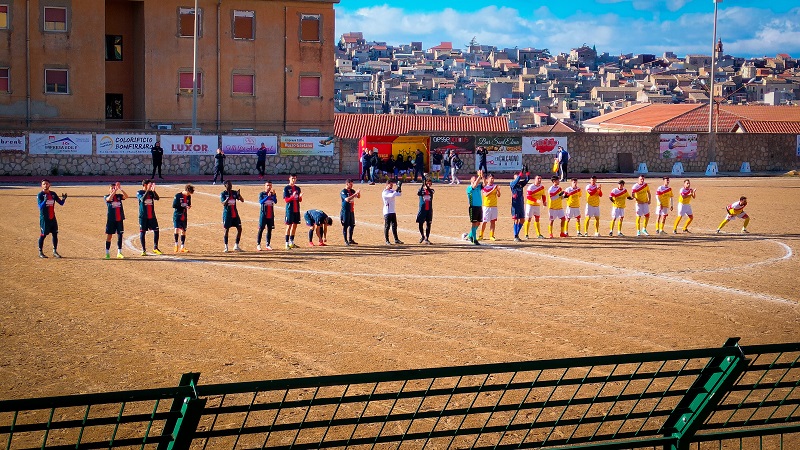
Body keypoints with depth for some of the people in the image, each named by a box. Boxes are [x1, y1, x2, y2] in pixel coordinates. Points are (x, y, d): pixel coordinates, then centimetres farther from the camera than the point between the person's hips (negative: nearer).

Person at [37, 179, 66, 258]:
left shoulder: (53, 194, 8)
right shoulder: (40, 195, -8)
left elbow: (61, 203, 7)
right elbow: (40, 206, -19)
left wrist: (63, 198, -14)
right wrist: (45, 200, -37)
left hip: (52, 218, 5)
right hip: (44, 218, -5)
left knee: (55, 234, 5)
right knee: (43, 235, -2)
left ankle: (55, 252, 13)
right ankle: (40, 252, 7)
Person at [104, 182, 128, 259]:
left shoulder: (119, 196, 7)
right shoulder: (107, 197, -1)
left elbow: (126, 196, -11)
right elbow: (109, 199, -25)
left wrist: (120, 189, -23)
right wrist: (115, 190, -31)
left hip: (119, 219, 3)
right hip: (111, 219, -3)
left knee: (120, 235, 3)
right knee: (109, 235, 0)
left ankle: (119, 253, 10)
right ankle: (107, 253, 6)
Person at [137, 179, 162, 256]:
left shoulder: (151, 192, 8)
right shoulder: (139, 193, -3)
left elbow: (157, 198, -8)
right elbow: (142, 199, -22)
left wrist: (153, 190, -23)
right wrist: (147, 190, -27)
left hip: (152, 216, 4)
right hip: (143, 216, -4)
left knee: (156, 230, 1)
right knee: (142, 232, -1)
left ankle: (155, 248, 14)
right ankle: (143, 250, 6)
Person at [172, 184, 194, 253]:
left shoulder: (188, 197, 7)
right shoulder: (178, 195, -10)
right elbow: (174, 205, -12)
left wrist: (188, 206, -7)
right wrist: (181, 205, -23)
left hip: (184, 216, 5)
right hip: (177, 215, -5)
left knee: (183, 231, 7)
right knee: (177, 229, -17)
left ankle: (182, 247, 14)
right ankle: (176, 245, -5)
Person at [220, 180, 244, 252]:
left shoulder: (234, 192, 7)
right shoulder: (223, 194, -6)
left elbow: (242, 200, 1)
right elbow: (223, 203, -18)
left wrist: (239, 195, -18)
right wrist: (228, 197, -32)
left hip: (235, 214, 5)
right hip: (227, 214, -5)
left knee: (239, 228, 0)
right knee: (226, 230, -2)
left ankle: (236, 246, 10)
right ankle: (226, 247, 5)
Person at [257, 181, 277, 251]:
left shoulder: (273, 194, 7)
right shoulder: (261, 194, -2)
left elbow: (275, 201, -10)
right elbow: (260, 201, -18)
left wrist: (273, 194, -25)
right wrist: (268, 196, -29)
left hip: (271, 215, 4)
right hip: (263, 214, -4)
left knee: (269, 229, 6)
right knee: (261, 229, -4)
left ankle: (268, 244, 13)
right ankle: (258, 244, -2)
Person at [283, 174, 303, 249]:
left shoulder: (297, 188, 12)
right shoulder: (286, 188, -4)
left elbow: (300, 200, 12)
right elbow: (286, 200, -10)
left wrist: (300, 197, -10)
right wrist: (292, 196, -26)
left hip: (297, 210, 6)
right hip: (289, 209, -6)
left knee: (295, 225, 9)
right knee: (289, 226, -6)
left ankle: (292, 242, 19)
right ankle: (287, 243, -4)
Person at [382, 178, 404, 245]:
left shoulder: (392, 191, 10)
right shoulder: (384, 192, -14)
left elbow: (399, 194, 7)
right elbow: (392, 195, -30)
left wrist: (400, 187, -8)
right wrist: (397, 188, -30)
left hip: (393, 211, 7)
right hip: (387, 212, -7)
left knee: (394, 226, 11)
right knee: (387, 226, -2)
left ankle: (396, 239, 18)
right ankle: (387, 240, 2)